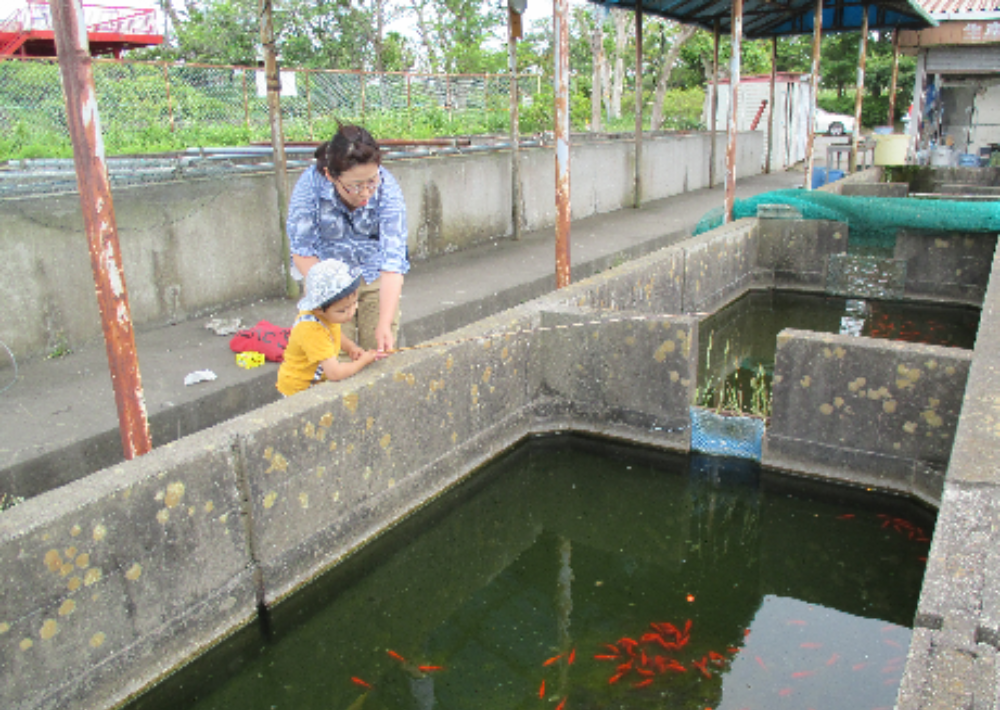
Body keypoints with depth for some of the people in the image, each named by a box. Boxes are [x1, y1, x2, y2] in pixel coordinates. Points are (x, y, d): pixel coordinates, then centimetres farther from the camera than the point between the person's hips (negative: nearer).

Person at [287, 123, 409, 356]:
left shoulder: (387, 188, -27)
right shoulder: (310, 184, -26)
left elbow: (393, 261, -30)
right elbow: (302, 253, -17)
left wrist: (385, 324, -39)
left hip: (376, 279, 0)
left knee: (380, 354, -1)